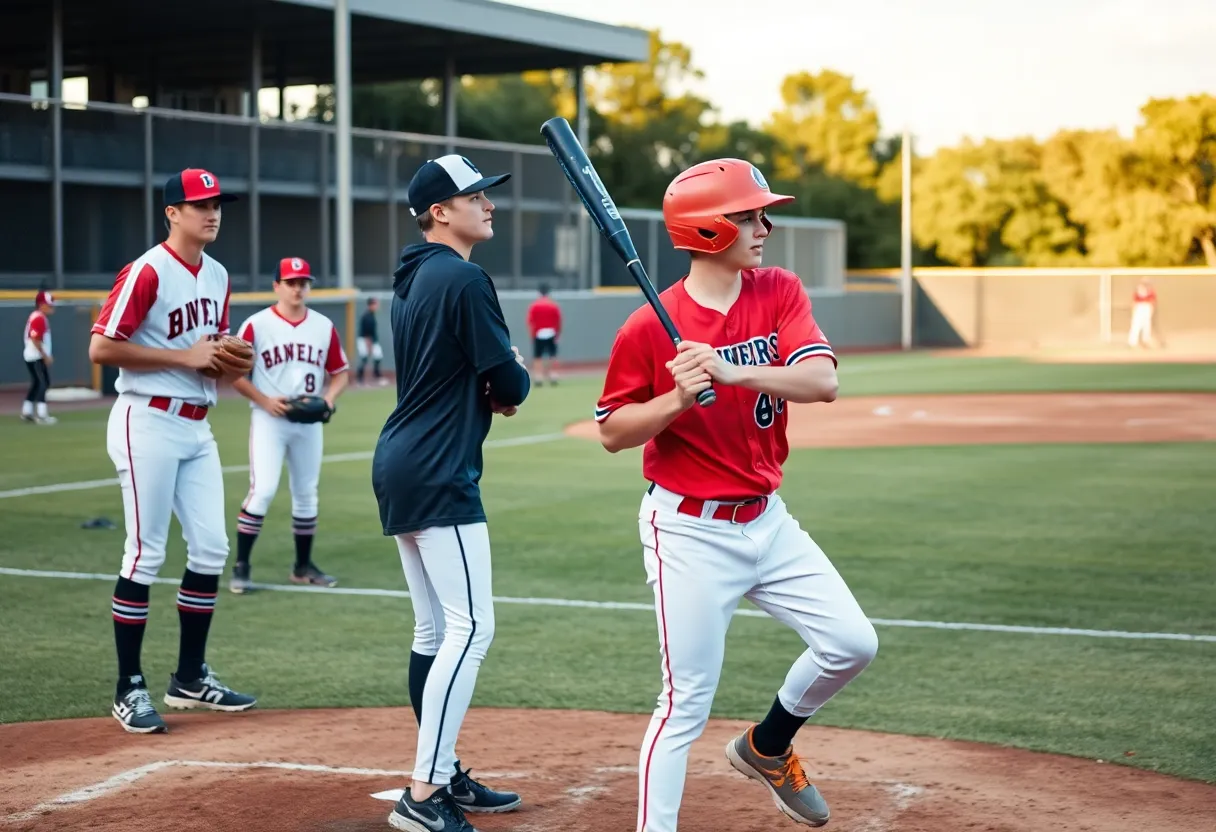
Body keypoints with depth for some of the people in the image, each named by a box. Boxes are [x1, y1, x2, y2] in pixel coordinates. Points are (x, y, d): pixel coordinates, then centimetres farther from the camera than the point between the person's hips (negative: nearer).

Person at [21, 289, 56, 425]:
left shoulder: (36, 317, 15)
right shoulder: (39, 318, -17)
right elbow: (35, 339, -23)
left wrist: (45, 356, 18)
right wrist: (45, 356, -20)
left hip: (31, 357, 11)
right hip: (37, 357, -11)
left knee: (36, 383, 17)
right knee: (44, 383, -11)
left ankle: (26, 412, 23)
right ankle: (41, 415, -15)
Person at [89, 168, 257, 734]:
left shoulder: (217, 276, 12)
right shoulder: (147, 273, -13)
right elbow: (101, 348, -17)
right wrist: (184, 357, -18)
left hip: (197, 427, 8)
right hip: (148, 425, -8)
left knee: (211, 549, 7)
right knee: (145, 554, -5)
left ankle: (190, 678, 19)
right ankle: (130, 688, 4)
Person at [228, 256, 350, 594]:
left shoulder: (324, 327, 5)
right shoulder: (256, 325, -7)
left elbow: (339, 372, 12)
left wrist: (328, 399, -7)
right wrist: (265, 401, -16)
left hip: (309, 423, 5)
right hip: (269, 420, -4)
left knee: (306, 493, 11)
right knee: (262, 490, -14)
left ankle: (303, 566, 23)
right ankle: (240, 566, -5)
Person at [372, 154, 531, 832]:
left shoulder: (412, 281, 17)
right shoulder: (465, 279, -12)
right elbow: (511, 387, -13)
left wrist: (490, 392, 5)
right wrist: (515, 380, 10)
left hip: (400, 465, 10)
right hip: (438, 473, -10)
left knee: (436, 630, 15)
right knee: (472, 628, -12)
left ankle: (445, 775, 22)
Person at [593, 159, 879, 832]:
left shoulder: (780, 293, -1)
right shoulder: (651, 327, -13)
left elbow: (822, 380, -16)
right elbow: (611, 433, -6)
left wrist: (733, 371, -30)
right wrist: (676, 399, -24)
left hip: (766, 520, 6)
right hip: (690, 531, -5)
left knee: (852, 644, 4)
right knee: (687, 703, -4)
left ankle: (766, 747, 29)